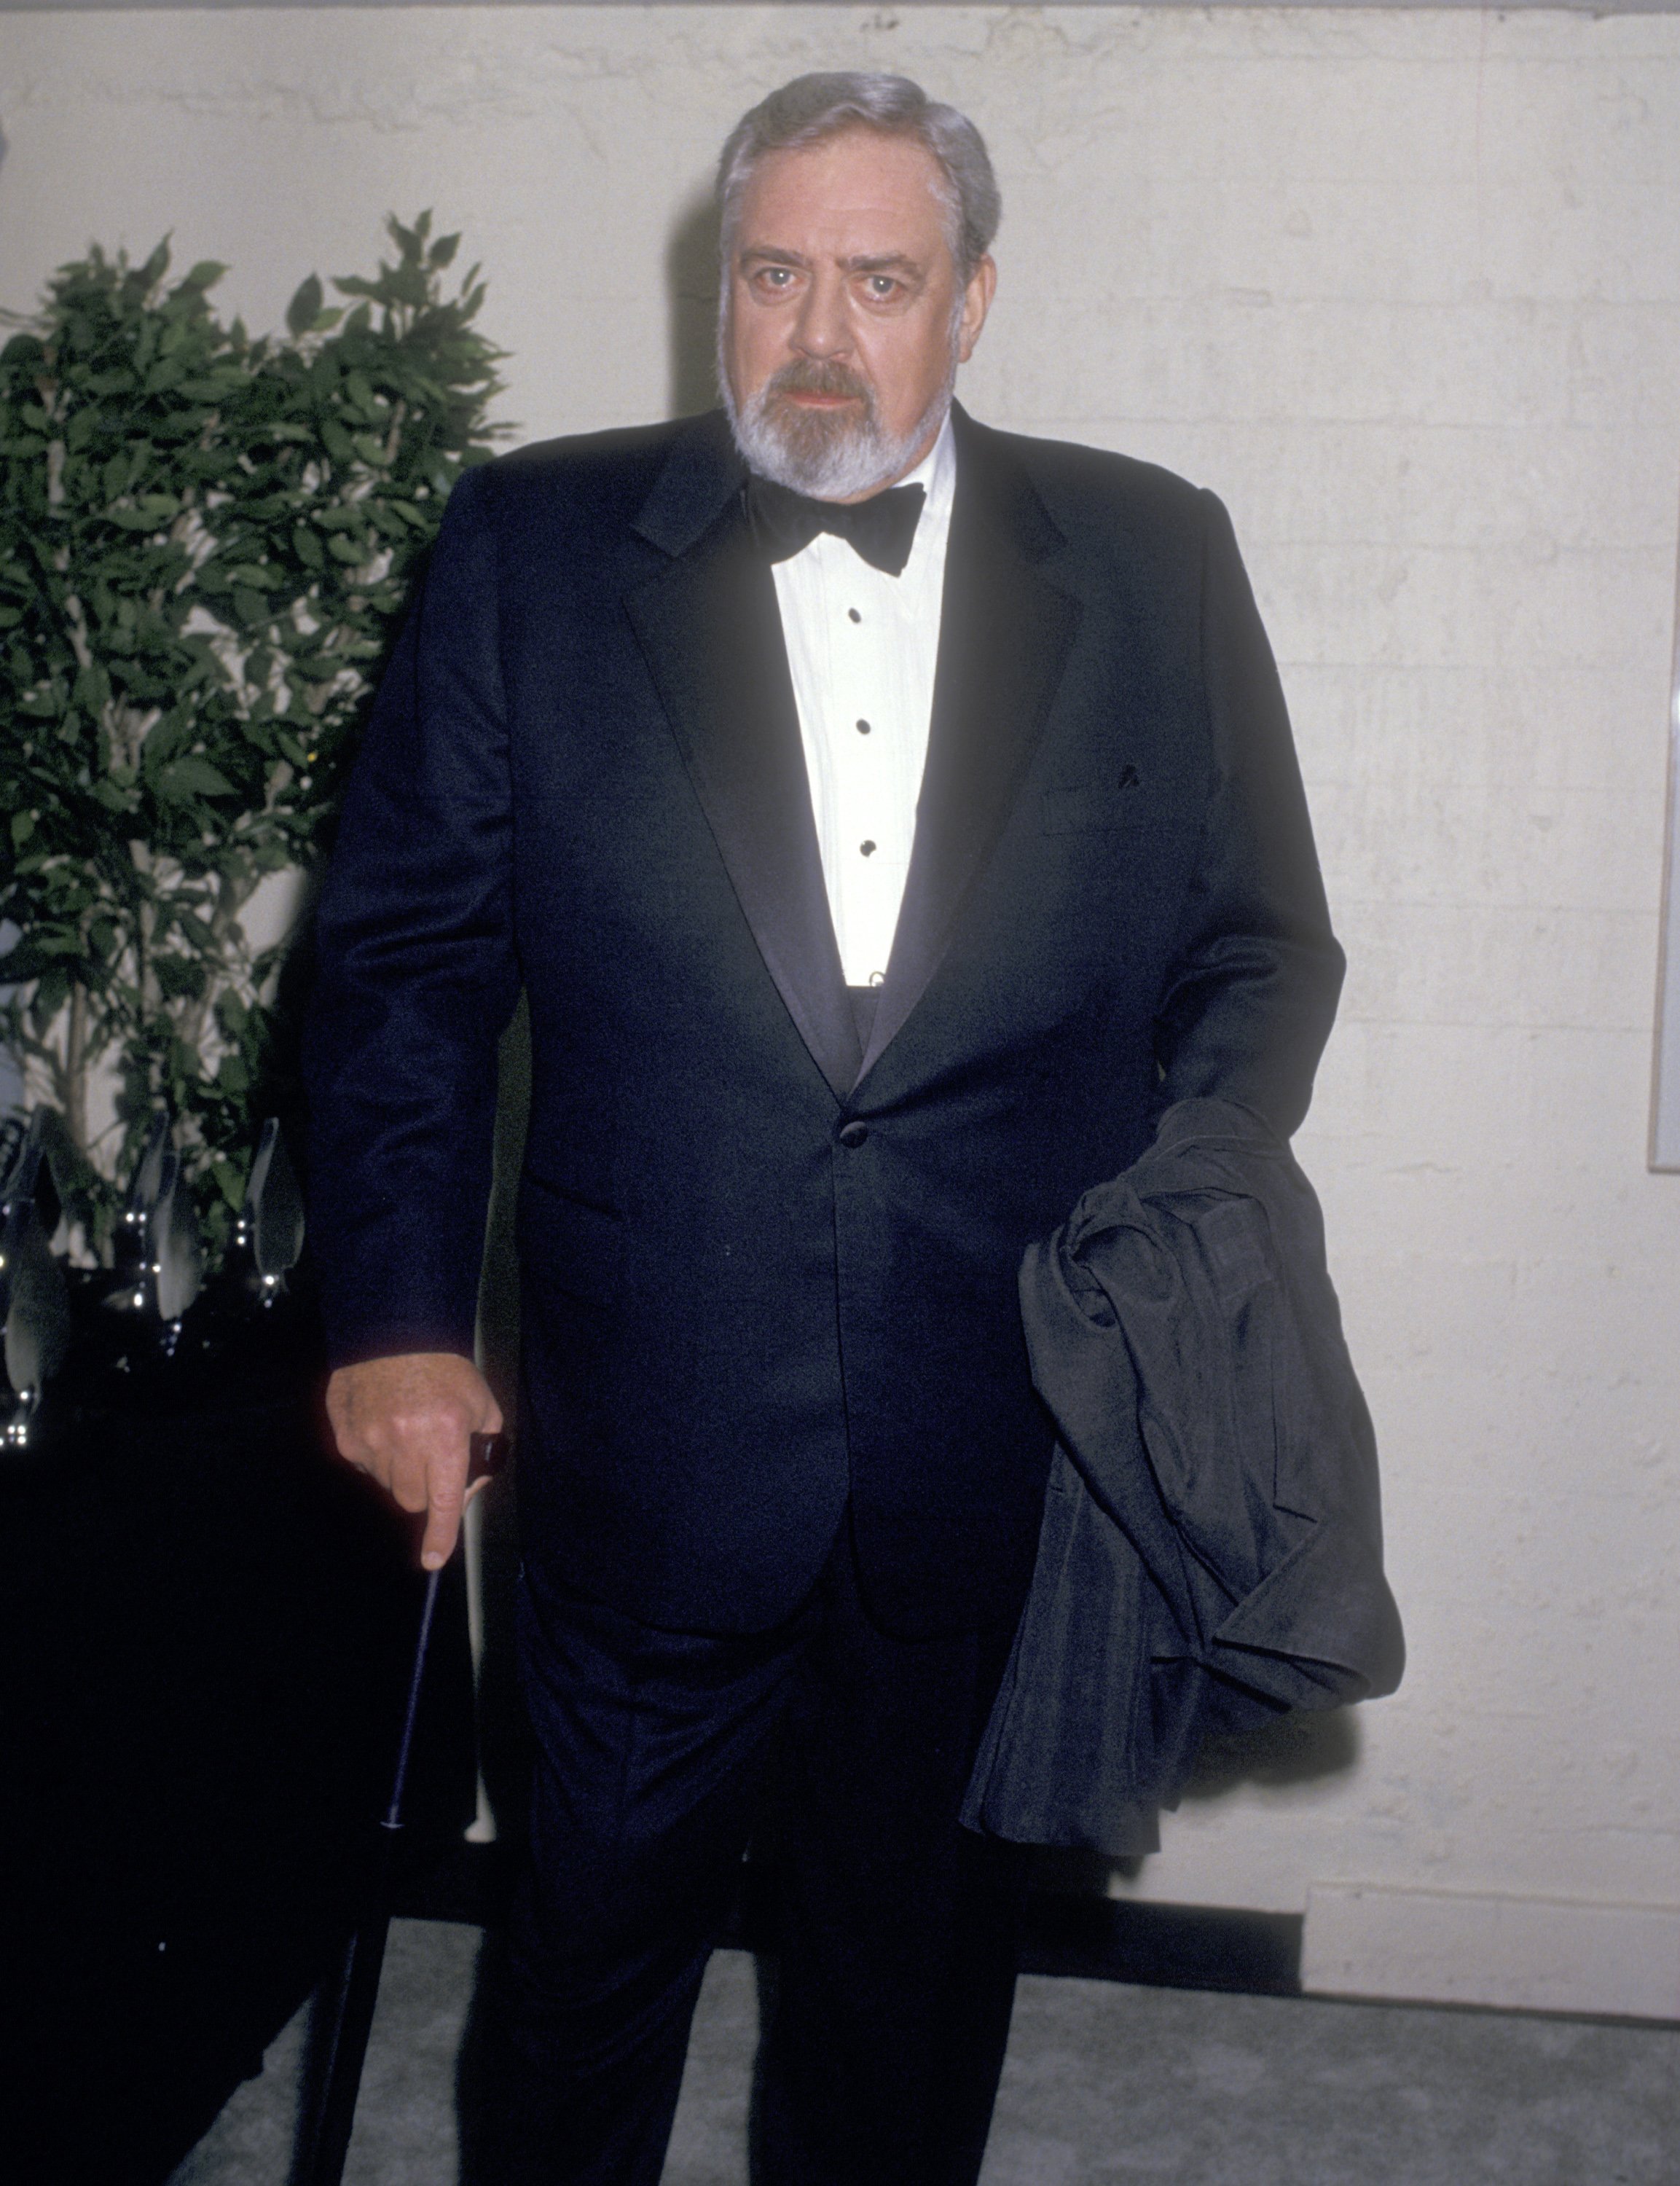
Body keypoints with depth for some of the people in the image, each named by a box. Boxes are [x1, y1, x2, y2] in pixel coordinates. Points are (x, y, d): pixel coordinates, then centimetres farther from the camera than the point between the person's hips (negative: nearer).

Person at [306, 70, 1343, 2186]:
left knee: (921, 1947, 20)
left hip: (1006, 1459, 1)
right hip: (652, 1439, 0)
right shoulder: (533, 547, -1)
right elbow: (403, 952, 1)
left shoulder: (1152, 563, 1)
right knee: (599, 1919, 17)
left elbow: (1260, 951, 5)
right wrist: (396, 1316, -5)